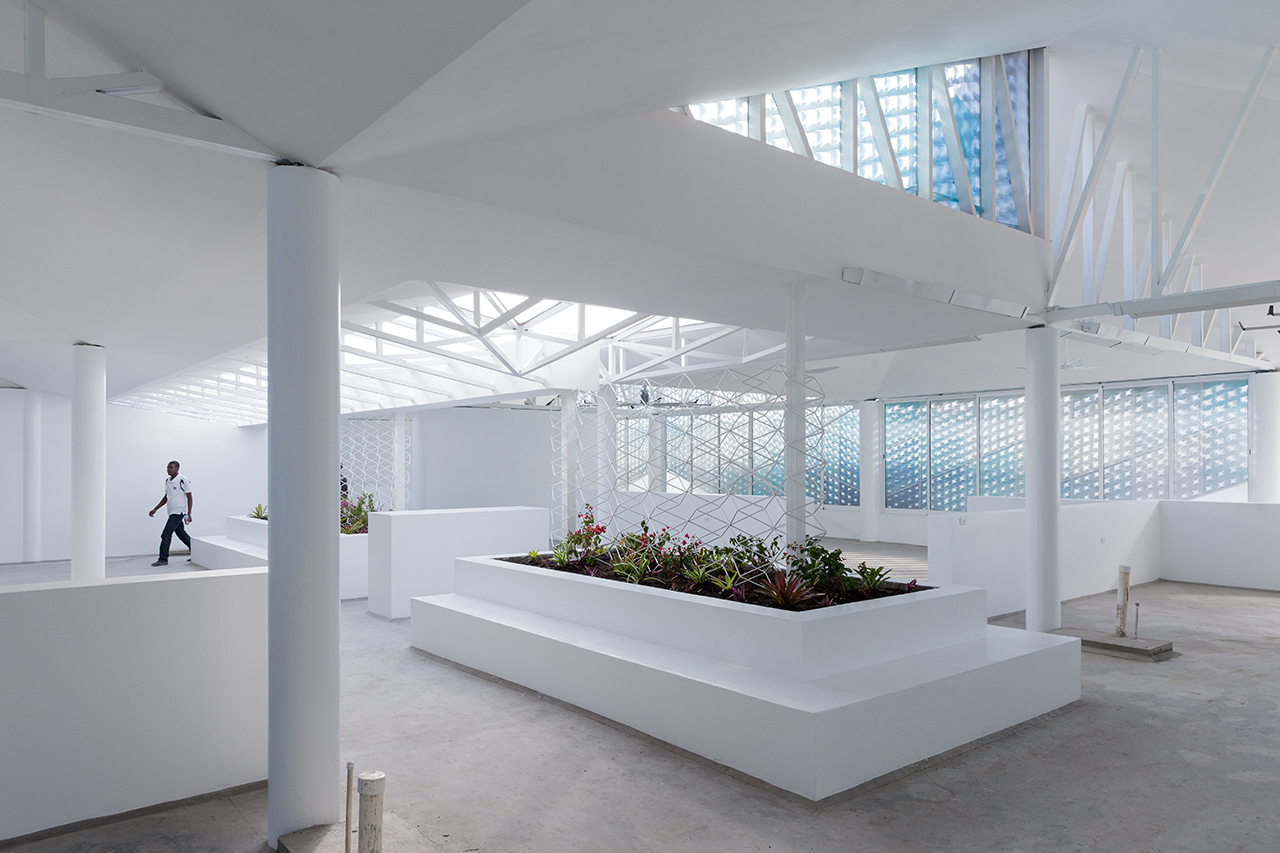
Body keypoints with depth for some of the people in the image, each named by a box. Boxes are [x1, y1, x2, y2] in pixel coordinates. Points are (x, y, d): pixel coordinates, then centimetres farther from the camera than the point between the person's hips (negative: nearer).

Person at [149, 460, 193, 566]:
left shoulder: (183, 481, -12)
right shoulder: (167, 481, 12)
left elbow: (189, 497, -11)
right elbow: (166, 497, 22)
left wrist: (189, 514, -15)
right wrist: (155, 509, 18)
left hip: (178, 512, -8)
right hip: (172, 513, 8)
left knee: (166, 535, -10)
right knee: (182, 535, 13)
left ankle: (163, 559, -3)